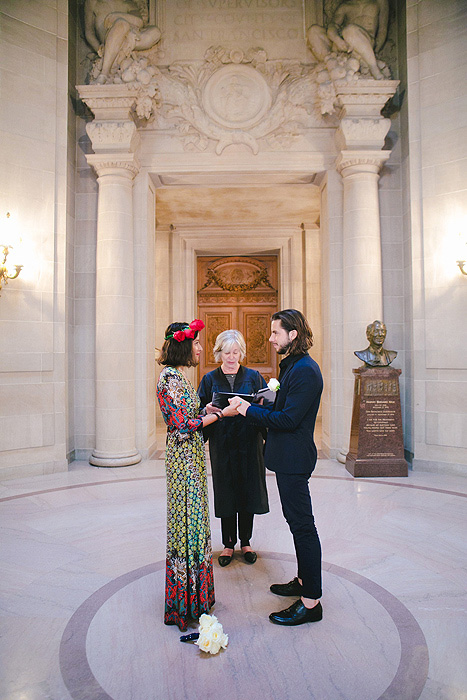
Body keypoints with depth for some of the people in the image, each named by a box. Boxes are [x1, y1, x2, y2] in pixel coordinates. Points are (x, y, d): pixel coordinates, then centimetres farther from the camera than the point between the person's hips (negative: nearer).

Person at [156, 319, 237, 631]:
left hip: (191, 457, 10)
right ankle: (185, 604, 15)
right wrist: (220, 413, -14)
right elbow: (183, 425, -20)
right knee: (187, 523, 0)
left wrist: (210, 409, 5)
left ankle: (193, 593, 31)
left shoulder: (179, 376, 12)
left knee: (192, 519, 16)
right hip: (184, 457, -10)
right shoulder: (170, 378, -17)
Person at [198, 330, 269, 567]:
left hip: (249, 443, 1)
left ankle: (245, 542, 27)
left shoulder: (253, 377, 4)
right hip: (222, 445, 0)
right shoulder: (210, 380, 4)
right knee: (226, 494, 8)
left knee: (248, 492, 8)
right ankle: (228, 544, 25)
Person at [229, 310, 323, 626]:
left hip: (294, 460, -10)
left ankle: (311, 601, 13)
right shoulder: (292, 365, 12)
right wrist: (255, 407, 3)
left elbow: (288, 419, -24)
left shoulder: (305, 370, -21)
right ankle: (304, 581, 36)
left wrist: (249, 409, -17)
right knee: (298, 522, 20)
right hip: (287, 457, 10)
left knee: (302, 525, 0)